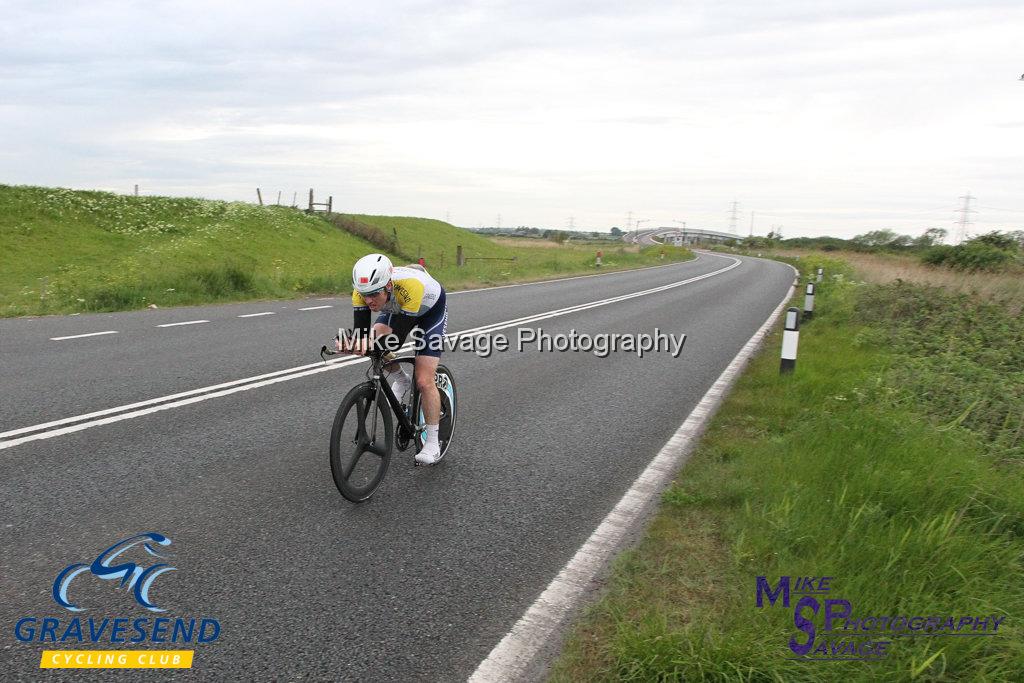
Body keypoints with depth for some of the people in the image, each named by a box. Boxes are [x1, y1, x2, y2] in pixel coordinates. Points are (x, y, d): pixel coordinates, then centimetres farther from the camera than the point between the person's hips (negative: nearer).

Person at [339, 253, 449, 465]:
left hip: (430, 309, -5)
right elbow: (360, 330, -31)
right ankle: (401, 381, 4)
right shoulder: (364, 289, -30)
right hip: (396, 308, 5)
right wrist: (351, 342, -53)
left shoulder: (410, 285, -45)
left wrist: (373, 345, -60)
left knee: (424, 381, -12)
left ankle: (432, 442, 4)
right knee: (375, 338, -26)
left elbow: (399, 336, -42)